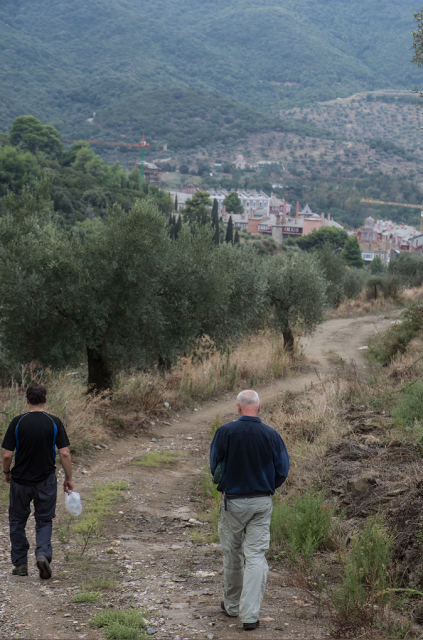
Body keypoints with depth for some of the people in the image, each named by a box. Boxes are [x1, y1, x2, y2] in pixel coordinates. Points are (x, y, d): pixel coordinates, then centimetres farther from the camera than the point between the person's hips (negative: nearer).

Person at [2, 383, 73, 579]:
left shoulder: (17, 422, -9)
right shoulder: (54, 423, -6)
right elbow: (64, 454, -8)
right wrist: (68, 479, 3)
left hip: (20, 480, -1)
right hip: (46, 481, 1)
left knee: (17, 521, 15)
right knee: (44, 521, 12)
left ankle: (20, 564, 18)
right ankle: (43, 554, -12)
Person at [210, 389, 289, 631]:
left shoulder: (225, 432, -11)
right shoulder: (272, 435, -8)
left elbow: (214, 466, -1)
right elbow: (282, 471, 0)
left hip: (233, 501, 0)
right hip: (263, 503, 1)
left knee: (231, 553, 16)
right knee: (256, 555, 3)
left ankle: (232, 605, 31)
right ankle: (251, 614, -1)